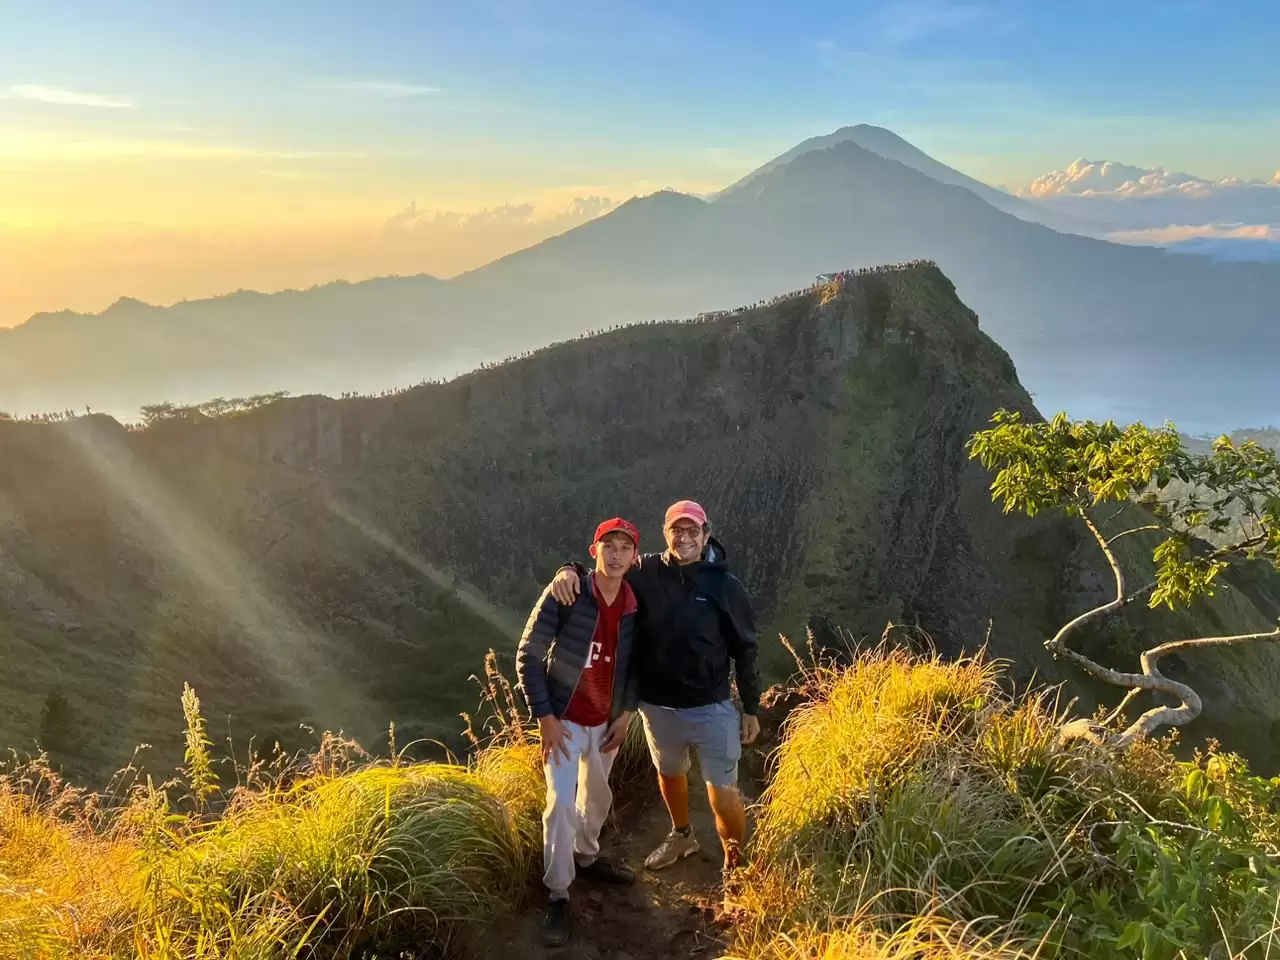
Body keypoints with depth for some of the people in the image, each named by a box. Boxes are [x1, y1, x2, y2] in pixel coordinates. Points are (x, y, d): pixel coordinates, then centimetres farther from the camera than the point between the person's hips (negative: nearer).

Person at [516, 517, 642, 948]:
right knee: (562, 805, -11)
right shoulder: (564, 596, -20)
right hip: (564, 719, -5)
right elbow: (528, 656, -16)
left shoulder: (635, 606, -8)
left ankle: (586, 856, 47)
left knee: (597, 796, 22)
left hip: (607, 721, 5)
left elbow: (635, 662, 6)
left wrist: (627, 712, -1)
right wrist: (544, 716, -18)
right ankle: (558, 897, 3)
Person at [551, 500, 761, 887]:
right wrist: (571, 571, -20)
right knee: (669, 774, 26)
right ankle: (681, 836, 53)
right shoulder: (645, 573, -6)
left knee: (722, 792, -2)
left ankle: (735, 865, 21)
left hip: (711, 709, -3)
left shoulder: (725, 586, -11)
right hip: (657, 707, 4)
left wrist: (751, 709, 0)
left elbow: (745, 649, -4)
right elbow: (601, 571, 5)